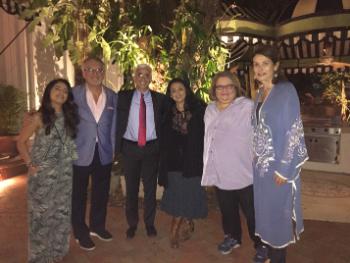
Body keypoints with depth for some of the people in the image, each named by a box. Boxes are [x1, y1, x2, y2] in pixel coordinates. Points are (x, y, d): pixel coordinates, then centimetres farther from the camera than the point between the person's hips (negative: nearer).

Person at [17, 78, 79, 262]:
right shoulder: (39, 117, -7)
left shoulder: (69, 117, 6)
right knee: (42, 214, 7)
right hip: (42, 174, -4)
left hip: (64, 173, 4)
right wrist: (30, 164, -9)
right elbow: (21, 142, -2)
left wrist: (70, 160, 0)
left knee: (62, 212, 14)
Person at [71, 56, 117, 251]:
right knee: (79, 194, 11)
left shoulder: (112, 96, 3)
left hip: (104, 153, 3)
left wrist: (113, 148, 3)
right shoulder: (73, 94, -5)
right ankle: (80, 232, 30)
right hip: (80, 152, -3)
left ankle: (97, 226, 38)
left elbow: (113, 125, 6)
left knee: (101, 192, 16)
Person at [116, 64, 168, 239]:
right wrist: (117, 145, -8)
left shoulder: (159, 99, 2)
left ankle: (149, 223, 28)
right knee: (131, 187, 11)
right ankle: (132, 223, 29)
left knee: (150, 187, 10)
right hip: (129, 147, 0)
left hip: (152, 147, 0)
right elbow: (117, 121, 0)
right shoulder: (123, 97, 2)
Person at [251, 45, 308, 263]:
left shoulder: (286, 90, -12)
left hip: (280, 163, -7)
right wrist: (256, 159, 10)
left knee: (277, 210, 6)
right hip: (261, 163, 7)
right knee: (265, 209, 16)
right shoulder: (260, 93, 9)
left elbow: (293, 130, -16)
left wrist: (283, 168, -18)